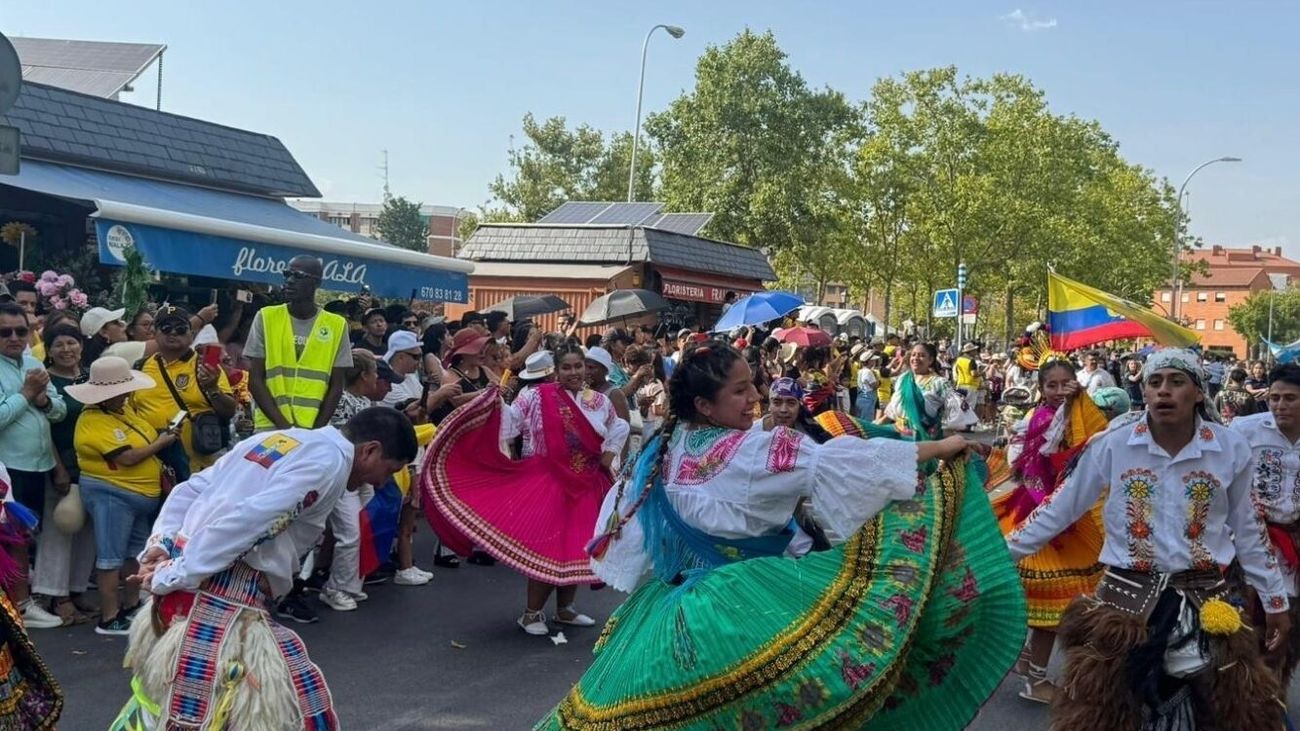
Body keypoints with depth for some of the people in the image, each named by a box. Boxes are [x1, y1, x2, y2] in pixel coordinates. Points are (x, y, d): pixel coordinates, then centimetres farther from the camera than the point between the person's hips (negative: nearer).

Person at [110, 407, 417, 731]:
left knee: (170, 697, 26)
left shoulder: (275, 438, 17)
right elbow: (245, 521, -21)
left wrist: (158, 548, 7)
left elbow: (187, 491, 16)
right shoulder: (331, 458, -10)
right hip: (226, 605, -9)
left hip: (179, 593, 9)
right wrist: (173, 577, -16)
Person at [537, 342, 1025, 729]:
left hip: (677, 599, 8)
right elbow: (837, 463, -22)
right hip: (741, 605, -8)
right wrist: (940, 447, -17)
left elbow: (621, 509, 13)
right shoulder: (749, 451, -19)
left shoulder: (664, 450, 3)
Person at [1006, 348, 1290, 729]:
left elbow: (1247, 531, 8)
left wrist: (1275, 600, 13)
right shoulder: (1112, 444, -9)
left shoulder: (1231, 448, -4)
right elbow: (1060, 509, 0)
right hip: (1126, 595, -1)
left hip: (1206, 600, 1)